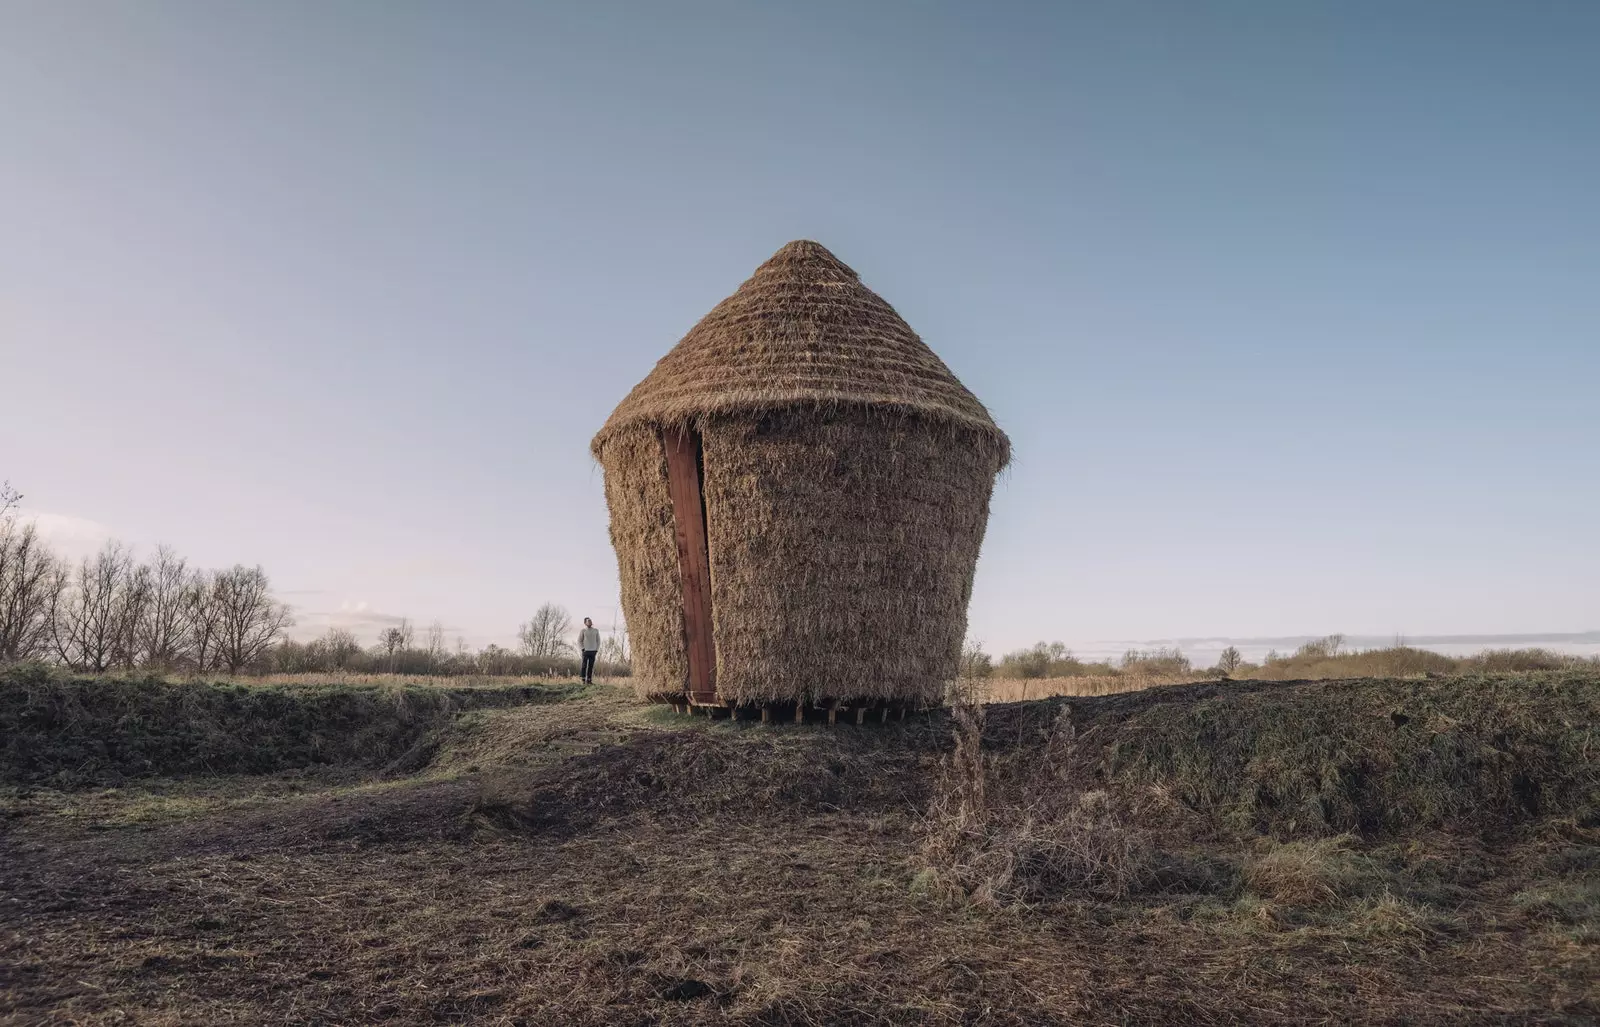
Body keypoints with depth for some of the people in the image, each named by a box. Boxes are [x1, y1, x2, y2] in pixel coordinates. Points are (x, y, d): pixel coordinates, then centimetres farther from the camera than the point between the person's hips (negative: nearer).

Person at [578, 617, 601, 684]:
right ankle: (583, 680, 2)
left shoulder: (596, 630, 8)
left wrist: (597, 650, 4)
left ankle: (589, 680, 6)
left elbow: (598, 640, 13)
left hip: (593, 651, 3)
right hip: (586, 651, -3)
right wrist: (583, 649, -7)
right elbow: (579, 641, 3)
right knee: (584, 666, -4)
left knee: (591, 666, 2)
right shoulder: (583, 631, 0)